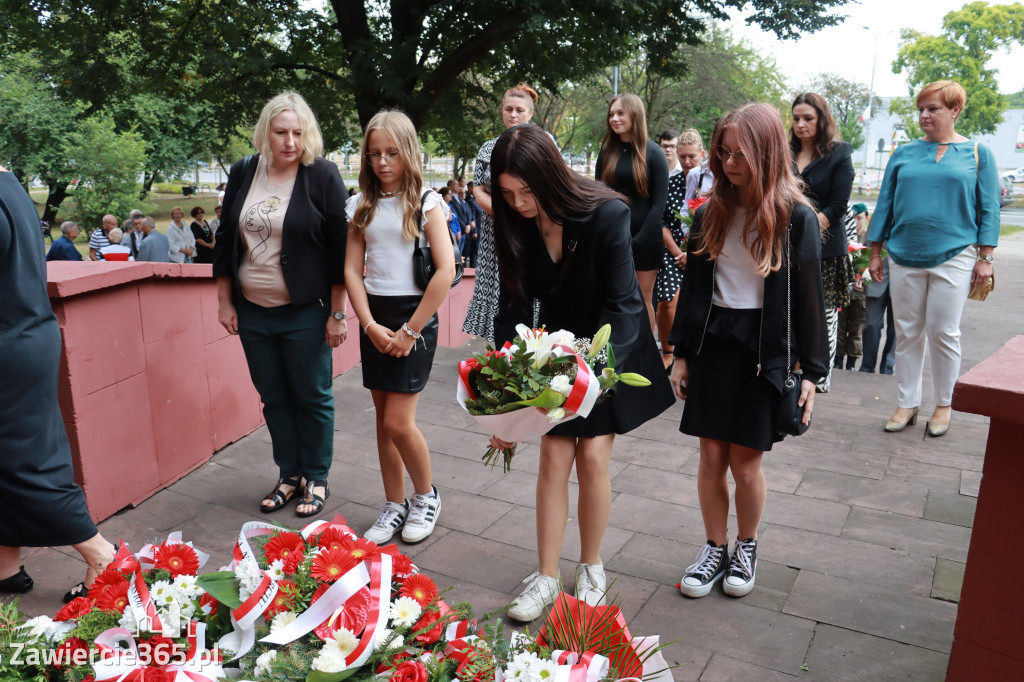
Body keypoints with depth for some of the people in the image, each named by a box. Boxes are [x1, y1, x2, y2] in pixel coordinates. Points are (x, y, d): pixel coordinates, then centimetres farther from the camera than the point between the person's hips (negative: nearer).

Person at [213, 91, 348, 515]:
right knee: (273, 397, 14)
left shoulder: (322, 175, -8)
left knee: (312, 396, 6)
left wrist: (337, 313, -11)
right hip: (252, 311, 5)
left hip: (304, 312, -4)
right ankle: (289, 474, 29)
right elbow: (225, 239, 11)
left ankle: (316, 479, 22)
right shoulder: (243, 173, 5)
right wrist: (224, 301, 9)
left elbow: (339, 246, -9)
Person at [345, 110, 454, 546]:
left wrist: (410, 331, -13)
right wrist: (370, 325, -7)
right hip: (373, 319, 5)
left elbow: (446, 270, -12)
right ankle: (394, 505, 25)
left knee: (398, 423, -8)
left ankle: (426, 496, 17)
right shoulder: (363, 204, 9)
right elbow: (352, 269, 6)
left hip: (414, 315, -4)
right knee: (383, 419, 10)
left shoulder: (426, 201, -4)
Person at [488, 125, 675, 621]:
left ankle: (591, 567, 20)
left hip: (611, 349, -3)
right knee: (554, 457, 1)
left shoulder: (606, 216, -26)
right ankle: (546, 576, 13)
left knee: (592, 457, -3)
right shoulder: (516, 225, -13)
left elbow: (620, 305, -22)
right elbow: (513, 307, -10)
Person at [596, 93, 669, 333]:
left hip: (645, 238, -3)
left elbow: (659, 203, -6)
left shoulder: (653, 153, -3)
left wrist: (637, 241, -11)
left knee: (643, 301, 4)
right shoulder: (606, 152, 8)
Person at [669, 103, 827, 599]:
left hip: (765, 351, -3)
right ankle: (715, 549, 25)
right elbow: (692, 287, 9)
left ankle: (747, 548, 28)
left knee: (745, 462, 4)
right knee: (712, 457, 7)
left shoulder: (796, 218, -5)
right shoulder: (710, 214, 5)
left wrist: (811, 371, -4)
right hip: (711, 344, 3)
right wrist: (681, 353, 9)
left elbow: (808, 297, -3)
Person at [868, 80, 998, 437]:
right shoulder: (904, 153, 8)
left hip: (952, 257, -2)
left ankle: (944, 405, 17)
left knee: (943, 333, 0)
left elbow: (989, 209, 3)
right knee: (907, 333, 6)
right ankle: (907, 404, 16)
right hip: (905, 257, 2)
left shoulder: (977, 153, 5)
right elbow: (885, 203, 10)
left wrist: (985, 257, -4)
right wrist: (875, 253, 6)